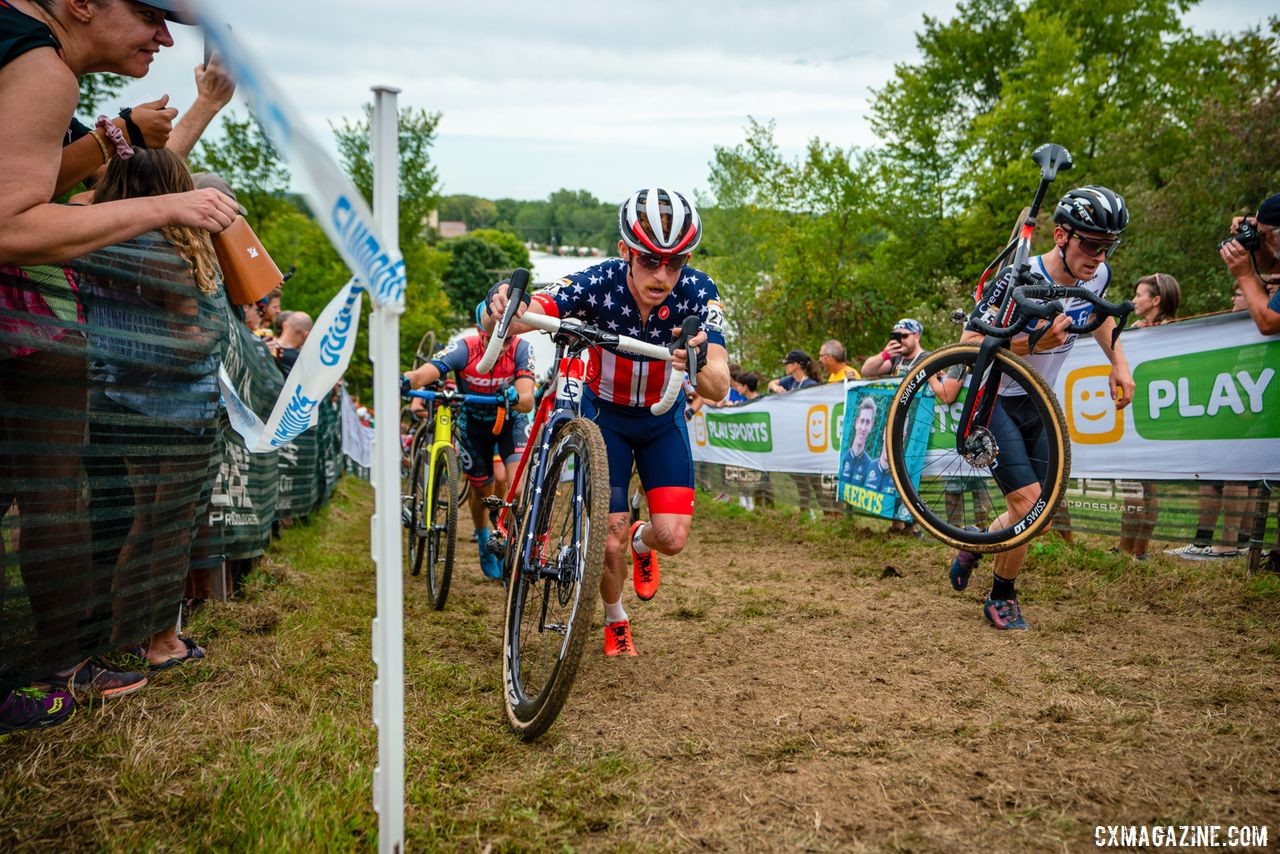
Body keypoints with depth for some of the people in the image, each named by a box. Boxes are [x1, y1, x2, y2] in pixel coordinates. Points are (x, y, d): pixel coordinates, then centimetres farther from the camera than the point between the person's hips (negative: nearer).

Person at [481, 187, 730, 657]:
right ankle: (615, 621, 26)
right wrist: (497, 310, -61)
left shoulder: (698, 292, -27)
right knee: (610, 539, -6)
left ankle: (642, 543, 28)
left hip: (663, 417, 1)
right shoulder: (598, 283, -30)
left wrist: (699, 366, -59)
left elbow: (719, 387, -36)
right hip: (605, 413, -1)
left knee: (672, 537, -10)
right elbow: (501, 327, -37)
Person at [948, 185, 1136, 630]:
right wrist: (1032, 343, -39)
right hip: (994, 401, -6)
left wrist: (1118, 363, 8)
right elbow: (969, 343, -28)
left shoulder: (1098, 275, -8)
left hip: (1038, 403, 7)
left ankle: (973, 547, 35)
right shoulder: (1019, 279, -27)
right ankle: (1001, 598, 6)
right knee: (1028, 503, -17)